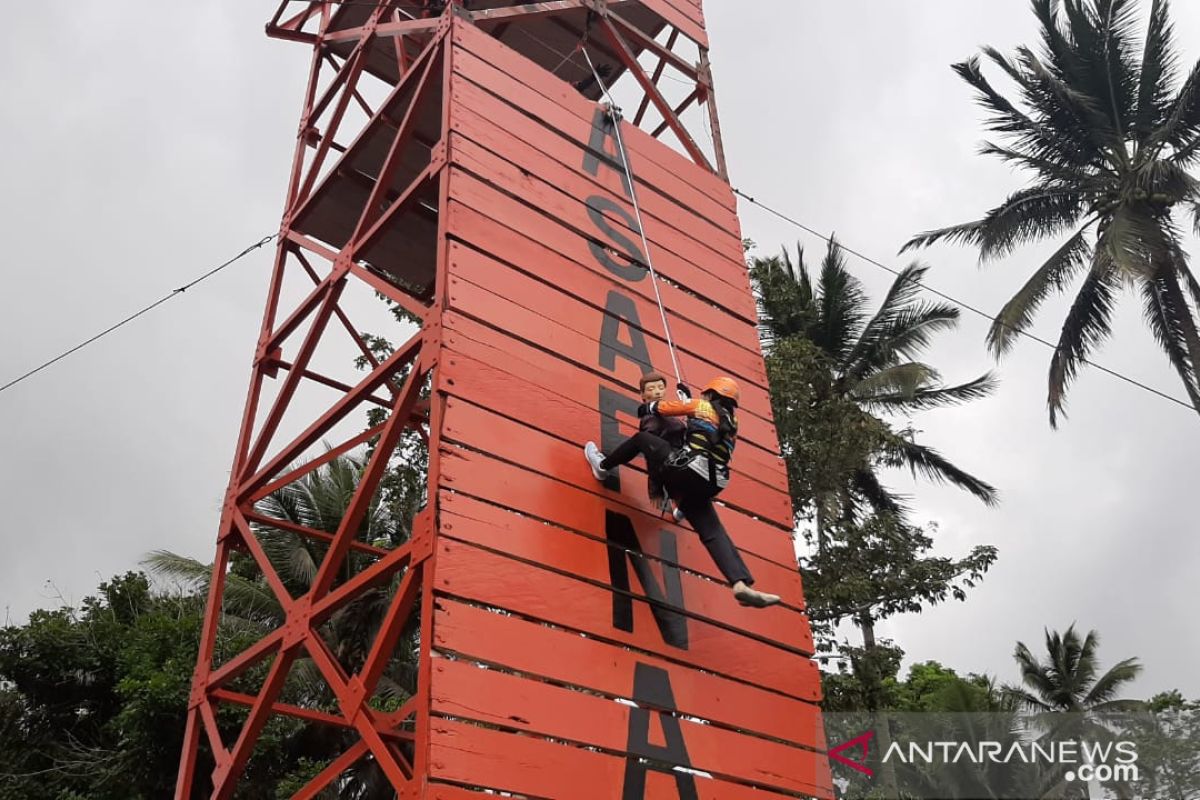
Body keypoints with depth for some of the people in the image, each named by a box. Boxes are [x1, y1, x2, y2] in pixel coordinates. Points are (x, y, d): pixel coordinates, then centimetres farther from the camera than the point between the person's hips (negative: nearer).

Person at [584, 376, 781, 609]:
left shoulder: (700, 406, 12)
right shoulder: (731, 425, 27)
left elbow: (661, 408, 18)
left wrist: (650, 406, 39)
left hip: (685, 471, -5)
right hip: (706, 486, 5)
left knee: (641, 438, 15)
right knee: (713, 533, 6)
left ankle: (603, 467, 32)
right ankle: (742, 584, -14)